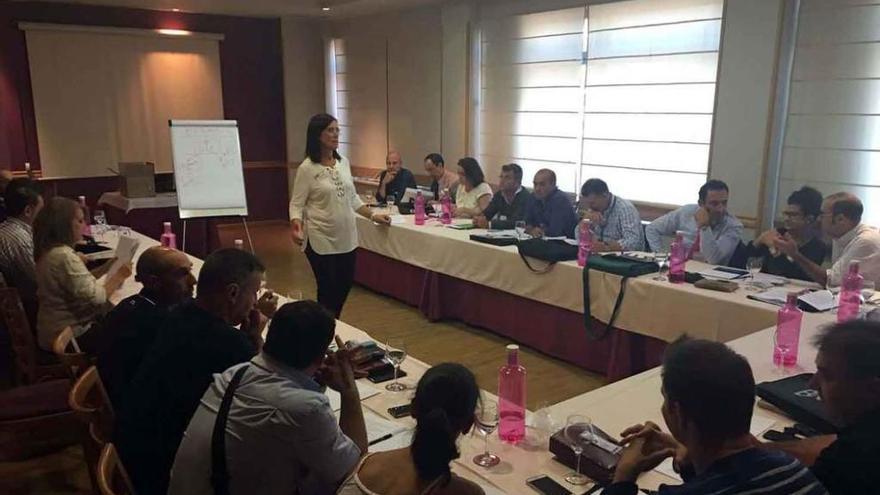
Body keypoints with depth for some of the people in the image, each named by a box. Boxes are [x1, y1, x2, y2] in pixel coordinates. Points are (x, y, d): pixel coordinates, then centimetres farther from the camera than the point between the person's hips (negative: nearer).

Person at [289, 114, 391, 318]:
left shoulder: (344, 162, 5)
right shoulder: (307, 168, -13)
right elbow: (296, 204, -11)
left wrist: (373, 215, 7)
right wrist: (296, 225, -30)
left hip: (346, 236, 6)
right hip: (321, 239, -6)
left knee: (346, 284, 15)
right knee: (328, 290, 2)